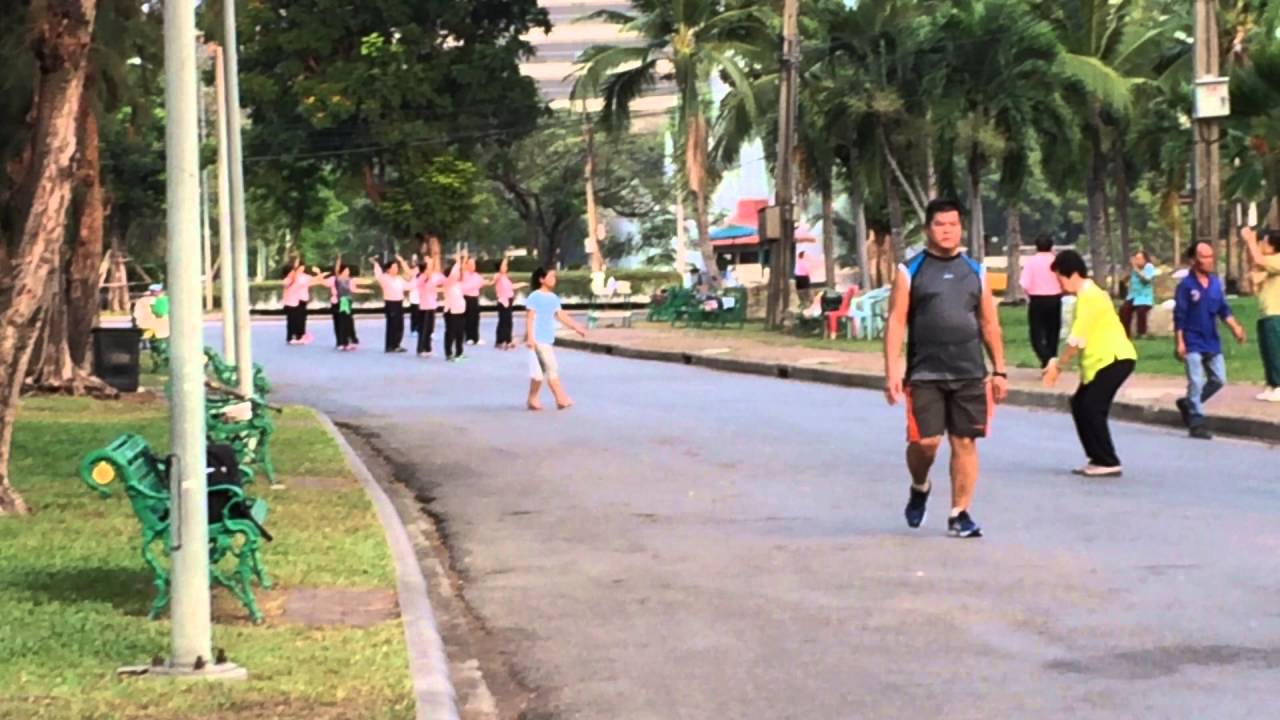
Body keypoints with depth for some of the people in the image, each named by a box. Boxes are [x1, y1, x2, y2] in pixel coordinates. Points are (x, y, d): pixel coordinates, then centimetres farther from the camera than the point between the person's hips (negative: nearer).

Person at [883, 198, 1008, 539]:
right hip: (925, 374, -3)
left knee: (965, 442, 1)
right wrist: (892, 372, -11)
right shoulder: (910, 271, 2)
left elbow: (989, 325, 14)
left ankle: (959, 515, 11)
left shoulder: (975, 272, 12)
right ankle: (919, 488, 23)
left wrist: (999, 371, 8)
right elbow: (896, 323, -3)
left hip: (970, 374, 3)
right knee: (925, 442, -9)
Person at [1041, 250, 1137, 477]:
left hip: (1114, 359, -10)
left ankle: (1109, 462, -10)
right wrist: (1060, 362, 9)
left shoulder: (1088, 296, -16)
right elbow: (1081, 338, 15)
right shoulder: (1088, 294, 15)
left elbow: (1077, 339, -18)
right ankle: (1098, 459, 14)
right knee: (1080, 404, 10)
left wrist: (1058, 366, -10)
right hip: (1101, 360, 10)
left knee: (1091, 407, -13)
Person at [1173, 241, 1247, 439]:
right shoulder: (1186, 285, -12)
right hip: (1193, 343, -6)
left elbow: (1223, 309, 11)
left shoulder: (1215, 283, 5)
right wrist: (1180, 343, -14)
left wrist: (1235, 327, -5)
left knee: (1218, 380, 10)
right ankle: (1197, 423, -1)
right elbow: (1179, 317, -11)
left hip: (1212, 342, 6)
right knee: (1196, 382, -7)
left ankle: (1188, 404, 28)